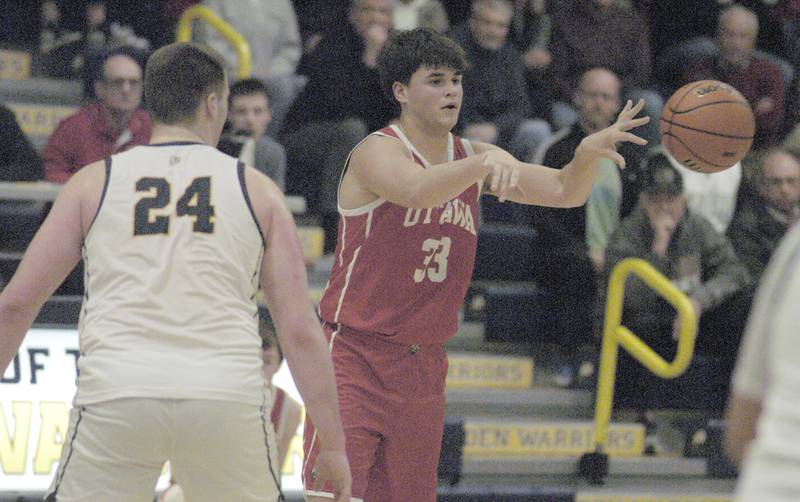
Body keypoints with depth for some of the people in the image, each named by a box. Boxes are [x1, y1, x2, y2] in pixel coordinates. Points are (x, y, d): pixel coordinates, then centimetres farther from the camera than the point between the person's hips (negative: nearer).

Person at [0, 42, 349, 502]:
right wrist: (334, 447, 11)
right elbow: (301, 331, 8)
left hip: (116, 394, 0)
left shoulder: (95, 181, 14)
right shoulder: (256, 190, 13)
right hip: (227, 393, 0)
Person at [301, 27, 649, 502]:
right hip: (355, 357, -7)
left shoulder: (472, 157, 8)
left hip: (424, 368, 7)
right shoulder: (377, 152, -12)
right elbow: (418, 190, -35)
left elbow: (563, 191, 3)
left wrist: (587, 153, -19)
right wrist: (486, 163, -51)